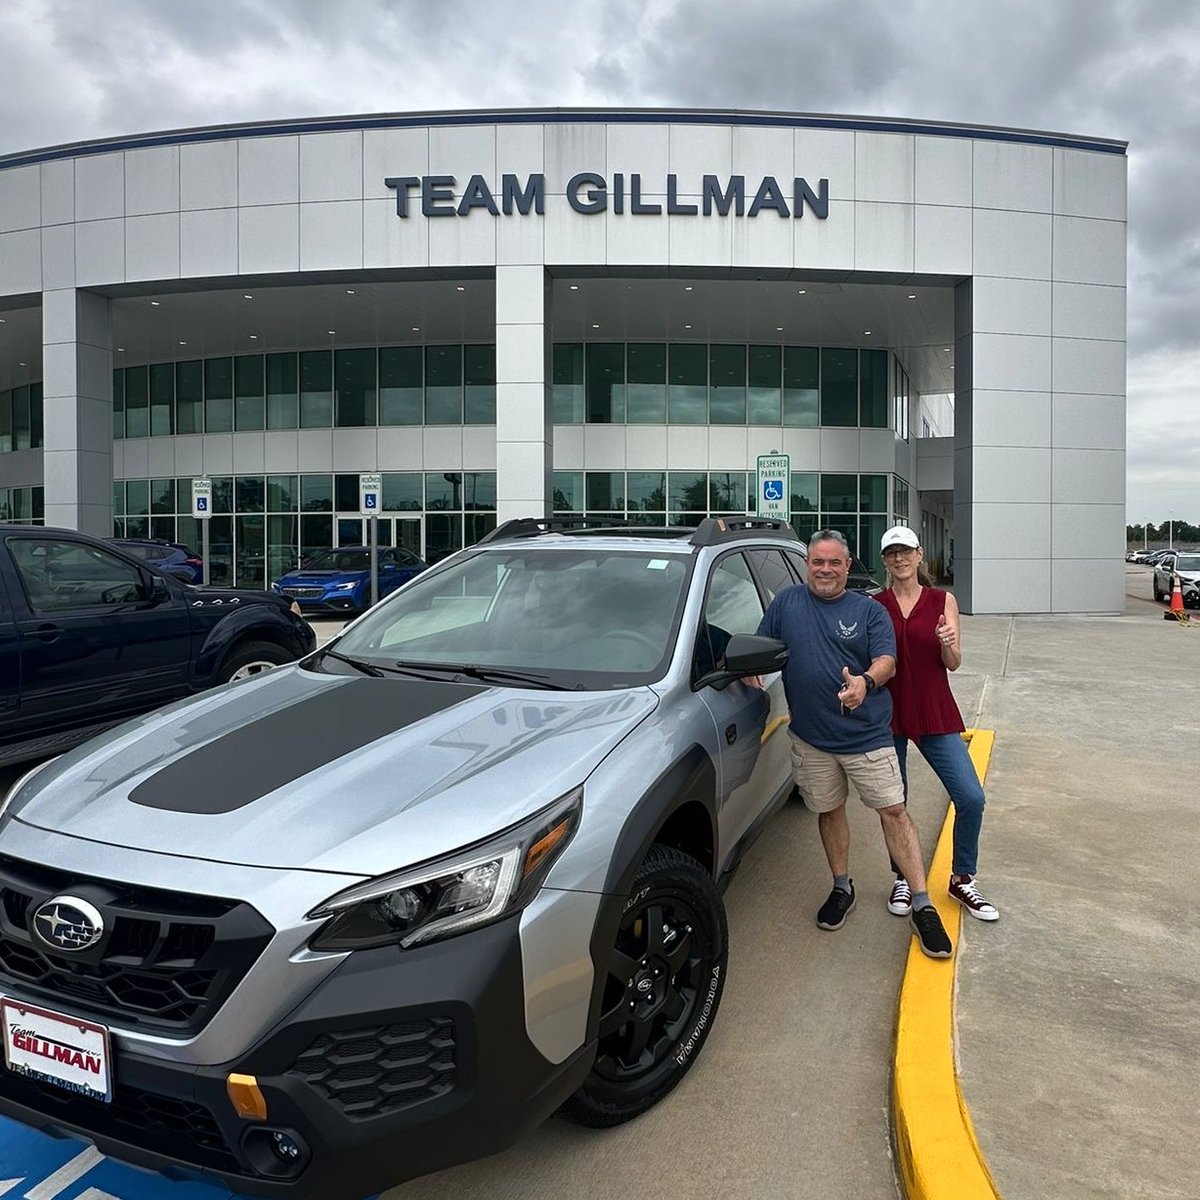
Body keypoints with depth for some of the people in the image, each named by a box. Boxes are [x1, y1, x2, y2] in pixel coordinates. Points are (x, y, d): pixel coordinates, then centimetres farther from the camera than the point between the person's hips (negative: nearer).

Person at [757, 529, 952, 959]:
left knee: (893, 811, -2)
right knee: (828, 811, 14)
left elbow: (886, 661, -10)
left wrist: (865, 682, -31)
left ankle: (922, 906, 7)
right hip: (811, 737, 2)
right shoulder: (786, 602, 6)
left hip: (867, 734, -2)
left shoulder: (869, 611, 1)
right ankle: (842, 888, 33)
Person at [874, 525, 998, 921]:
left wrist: (948, 643, -24)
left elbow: (953, 664, -2)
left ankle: (962, 880, 15)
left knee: (971, 798, -6)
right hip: (888, 714, 0)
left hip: (935, 714, 0)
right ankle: (903, 880, 27)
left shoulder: (943, 601, 3)